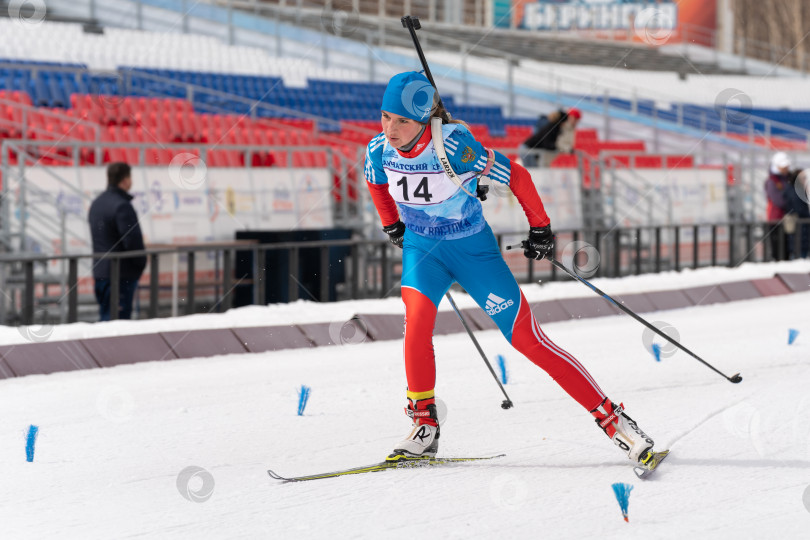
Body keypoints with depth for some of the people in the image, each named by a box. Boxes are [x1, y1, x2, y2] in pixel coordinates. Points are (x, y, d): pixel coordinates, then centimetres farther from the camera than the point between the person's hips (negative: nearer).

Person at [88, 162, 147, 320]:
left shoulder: (96, 204, 13)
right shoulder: (122, 206, -18)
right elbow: (132, 241, -21)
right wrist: (142, 263, -4)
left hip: (99, 271, 9)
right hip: (121, 272, -9)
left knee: (105, 318, 15)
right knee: (120, 319, -6)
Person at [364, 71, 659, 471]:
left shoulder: (453, 146, -30)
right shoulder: (379, 150, -15)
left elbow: (517, 177, -18)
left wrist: (541, 228, -8)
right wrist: (392, 225, 21)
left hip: (473, 249, -3)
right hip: (421, 247, 4)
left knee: (530, 342, -7)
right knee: (417, 322, -24)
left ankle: (613, 421, -1)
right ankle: (424, 426, -6)